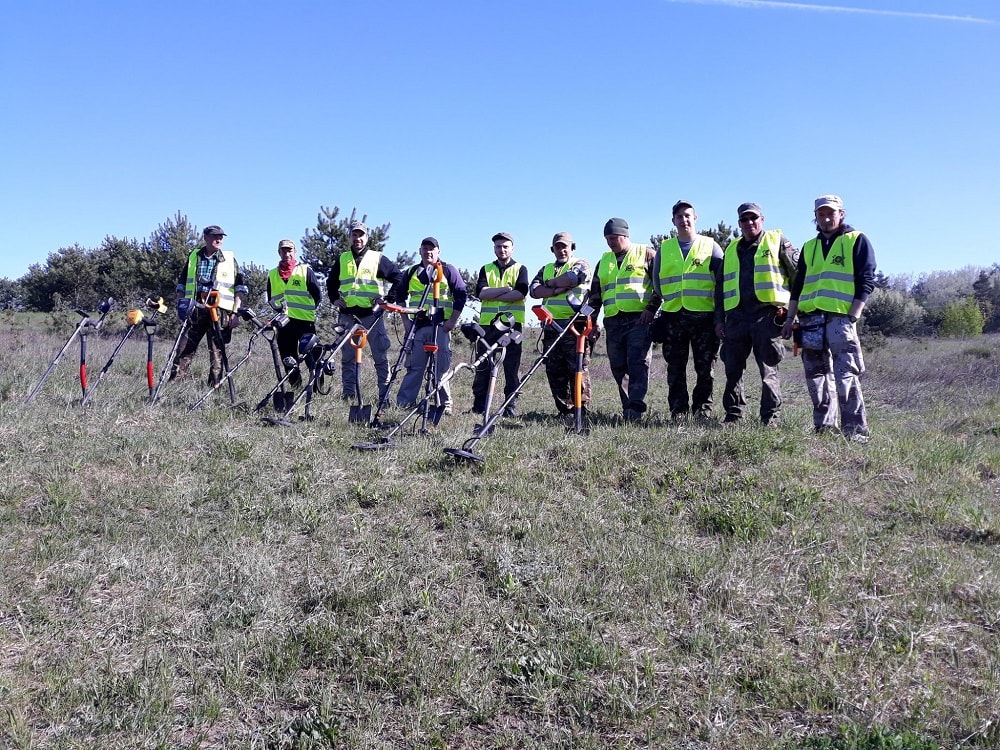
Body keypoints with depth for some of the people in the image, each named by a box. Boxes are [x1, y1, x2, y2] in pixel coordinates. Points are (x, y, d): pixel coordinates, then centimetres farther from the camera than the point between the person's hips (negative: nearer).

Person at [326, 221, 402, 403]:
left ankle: (385, 394, 2)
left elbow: (398, 278, 5)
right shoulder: (342, 259, 12)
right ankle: (347, 394, 13)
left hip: (372, 314, -3)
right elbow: (331, 282, 26)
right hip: (348, 315, 3)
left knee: (380, 356, -2)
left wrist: (388, 299, -3)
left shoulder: (378, 259, 2)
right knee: (347, 357, 6)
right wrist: (334, 299, 10)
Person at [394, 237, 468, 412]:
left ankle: (444, 404, 5)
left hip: (440, 326, -3)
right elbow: (400, 295, 23)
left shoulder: (448, 270, 6)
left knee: (441, 367, -2)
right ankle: (405, 402, 4)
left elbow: (461, 294, 3)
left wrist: (453, 321, -4)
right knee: (414, 366, 2)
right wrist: (405, 320, 12)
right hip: (417, 325, 3)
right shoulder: (411, 272, 15)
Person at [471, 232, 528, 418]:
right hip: (488, 323, 2)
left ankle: (511, 406, 3)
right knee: (483, 365, 3)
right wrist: (506, 289, -9)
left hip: (512, 323, -2)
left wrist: (492, 295, -9)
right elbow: (480, 292, -2)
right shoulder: (486, 269, 16)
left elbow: (520, 294, -10)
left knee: (512, 366, -2)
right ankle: (478, 405, 10)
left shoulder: (520, 269, 9)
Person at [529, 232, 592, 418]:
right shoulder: (546, 269, 23)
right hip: (551, 327, 5)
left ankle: (582, 409, -6)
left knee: (578, 370, -9)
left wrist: (550, 283, 1)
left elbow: (573, 277, -14)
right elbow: (534, 290, 6)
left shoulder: (581, 265, 10)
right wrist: (557, 290, -8)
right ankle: (564, 410, 11)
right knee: (554, 372, 5)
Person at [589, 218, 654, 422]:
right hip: (613, 321, 6)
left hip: (640, 319, -6)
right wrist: (592, 319, 17)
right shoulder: (604, 261, 22)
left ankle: (635, 407, -19)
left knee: (638, 363, -14)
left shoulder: (646, 254, 7)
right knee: (619, 367, 3)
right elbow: (595, 293, 25)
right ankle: (628, 408, 9)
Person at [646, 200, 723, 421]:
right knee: (675, 369, 3)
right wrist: (651, 310, 14)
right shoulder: (664, 248, 15)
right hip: (672, 317, 2)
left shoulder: (710, 246, 8)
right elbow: (657, 285, 19)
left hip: (704, 316, -2)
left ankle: (703, 410, 9)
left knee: (705, 368, 1)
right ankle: (678, 411, 9)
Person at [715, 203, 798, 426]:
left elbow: (799, 272, 4)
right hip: (736, 315, 4)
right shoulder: (731, 249, 19)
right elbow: (720, 286, 20)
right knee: (733, 369, 5)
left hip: (766, 314, -4)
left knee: (768, 368, -2)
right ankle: (733, 414, 14)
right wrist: (719, 319, 13)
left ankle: (770, 416, 4)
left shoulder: (777, 241, 7)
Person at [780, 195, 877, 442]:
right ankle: (824, 428, 14)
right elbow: (798, 284, 22)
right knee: (816, 376, 6)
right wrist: (790, 318, 13)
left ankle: (855, 431, -8)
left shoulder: (857, 241, 5)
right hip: (810, 319, 6)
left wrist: (852, 317, -12)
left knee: (845, 376, -12)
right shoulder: (809, 247, 20)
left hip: (840, 317, -5)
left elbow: (866, 281, -2)